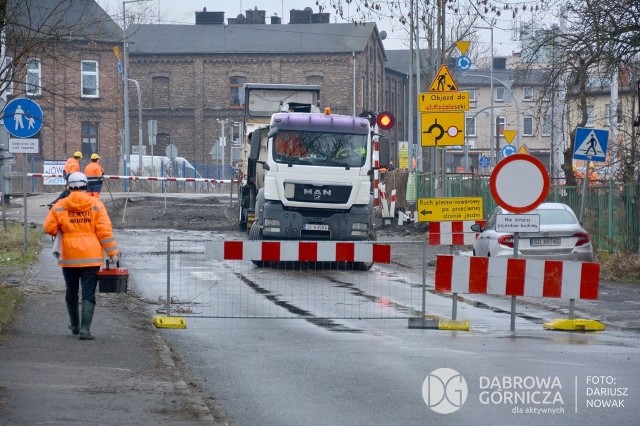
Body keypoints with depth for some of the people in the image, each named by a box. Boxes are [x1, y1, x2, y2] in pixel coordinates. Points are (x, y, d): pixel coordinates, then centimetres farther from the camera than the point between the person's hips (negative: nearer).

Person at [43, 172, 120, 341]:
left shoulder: (60, 207, -2)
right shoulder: (96, 205, -3)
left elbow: (48, 228, 1)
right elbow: (105, 231, -6)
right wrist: (112, 253, -2)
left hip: (69, 257, 1)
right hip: (91, 257, -1)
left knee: (71, 292, 18)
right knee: (88, 294, -2)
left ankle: (75, 325, 32)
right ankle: (85, 328, -13)